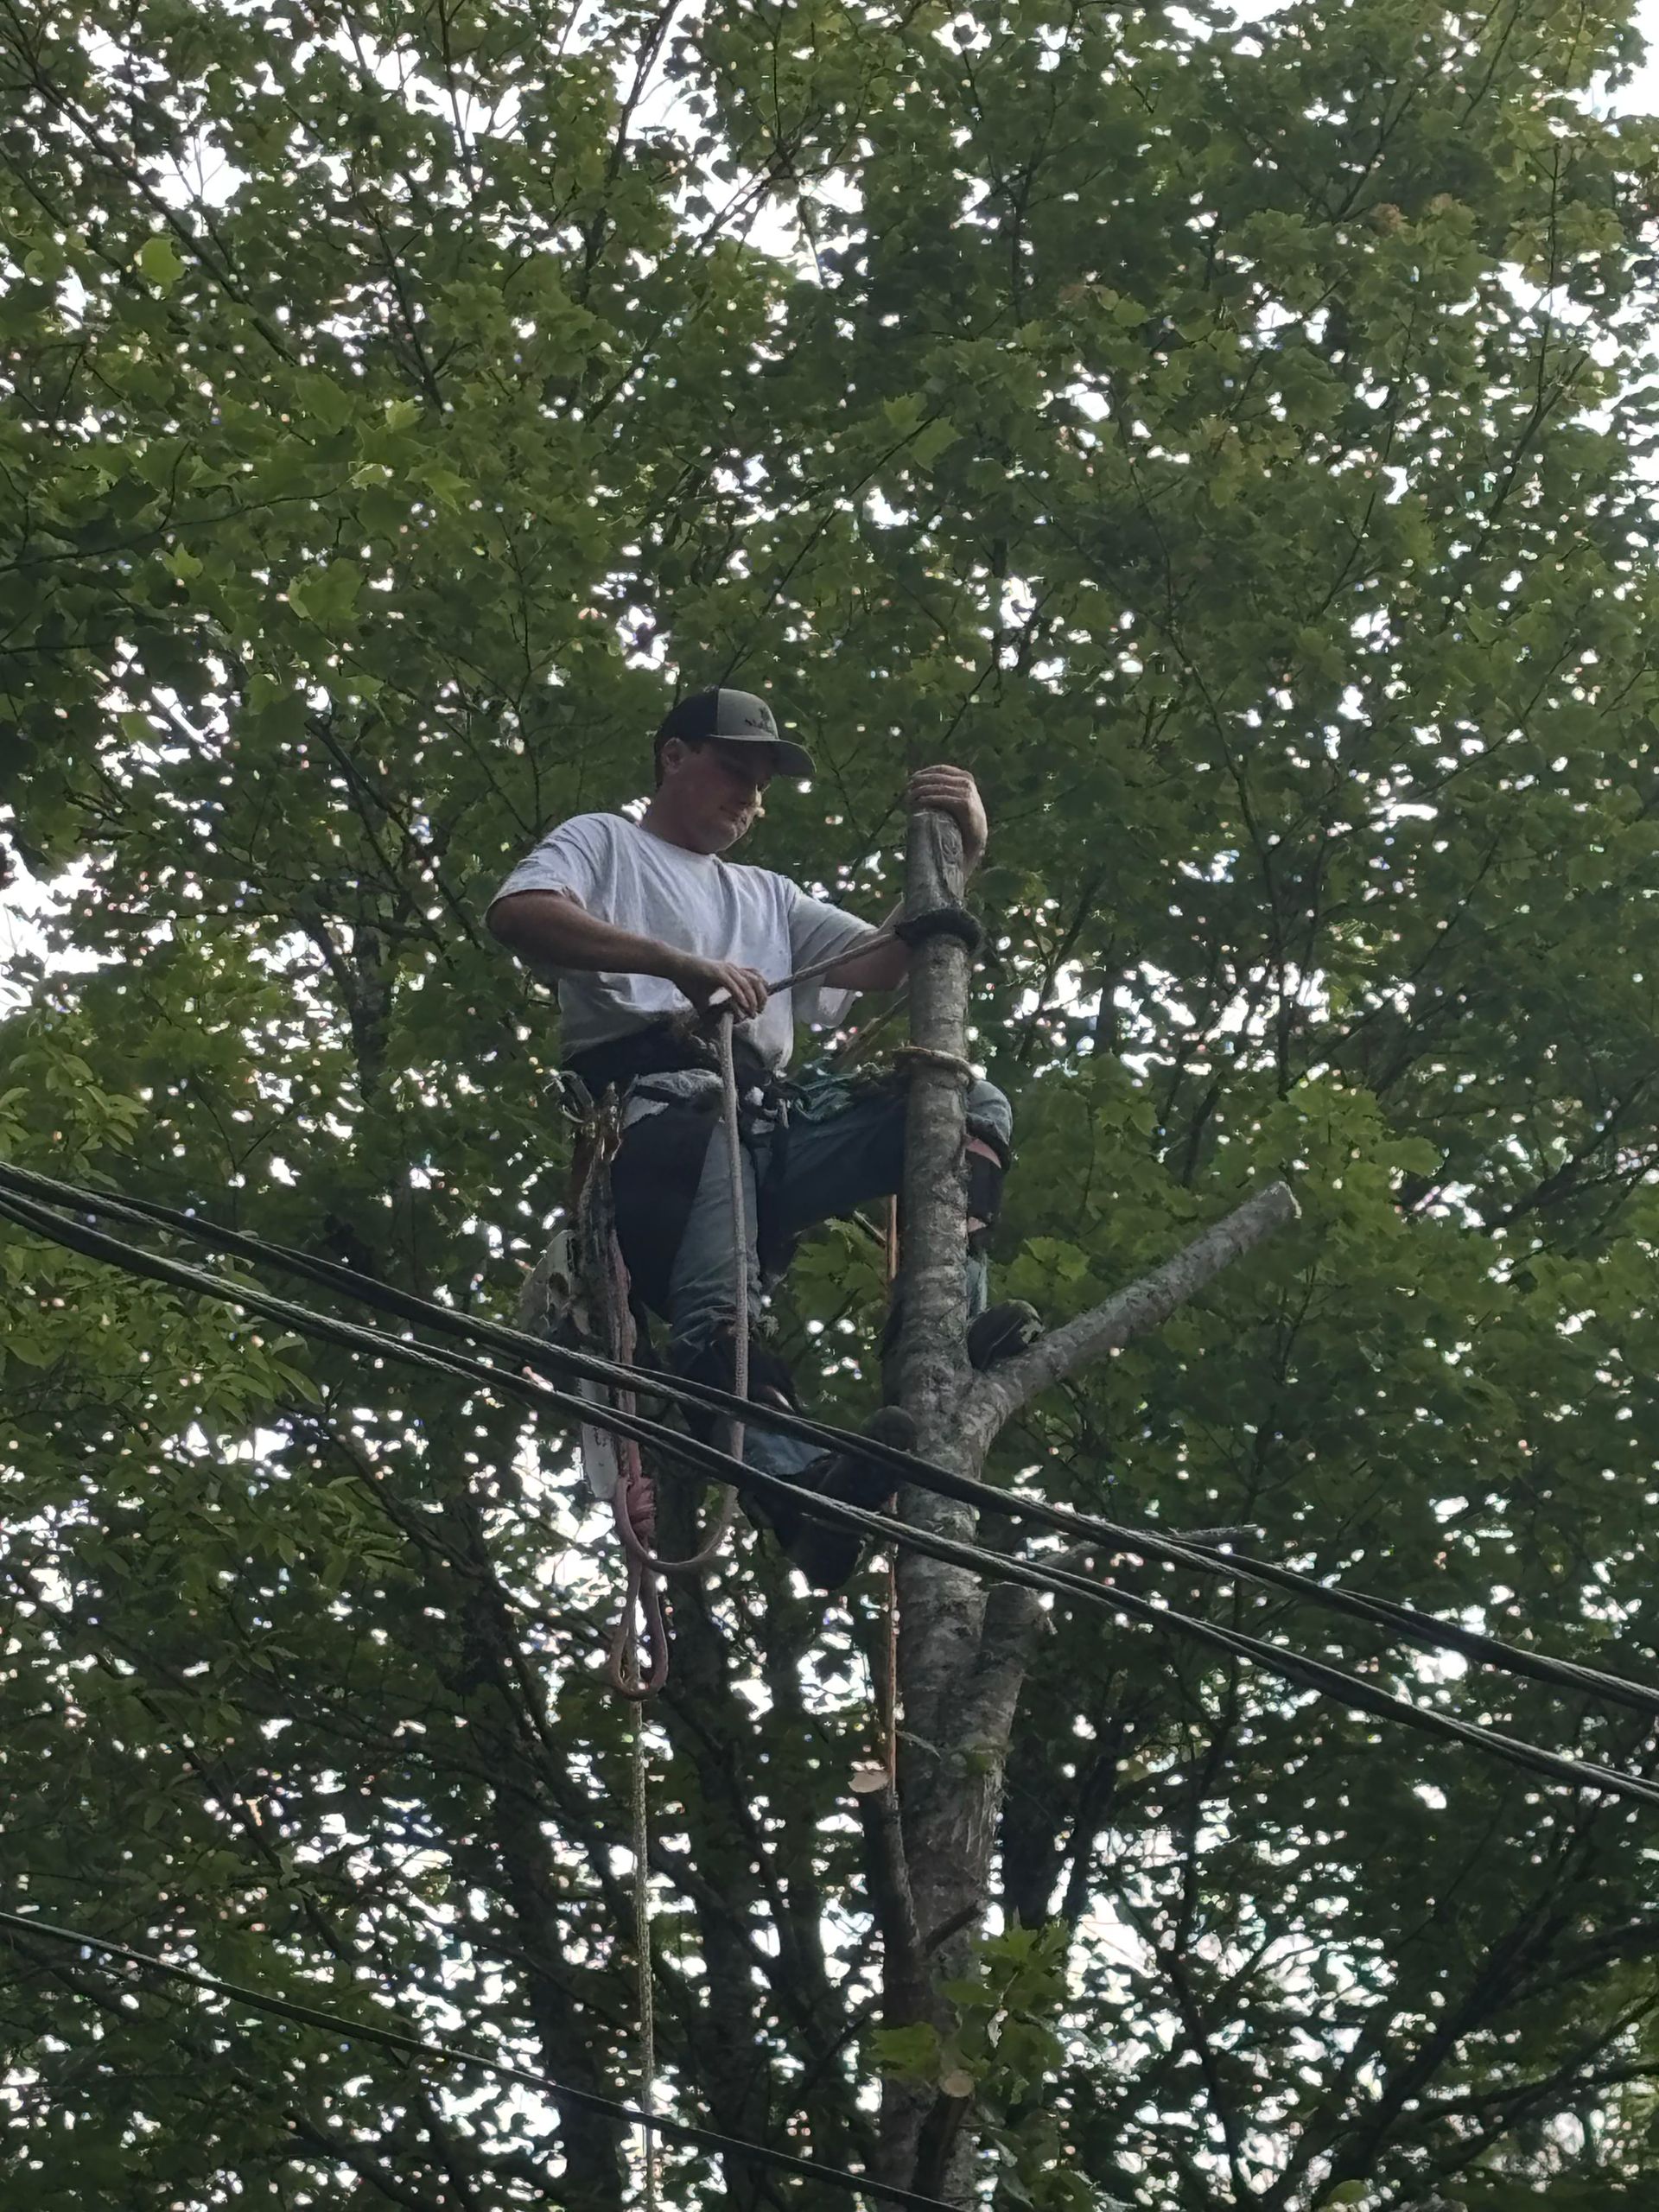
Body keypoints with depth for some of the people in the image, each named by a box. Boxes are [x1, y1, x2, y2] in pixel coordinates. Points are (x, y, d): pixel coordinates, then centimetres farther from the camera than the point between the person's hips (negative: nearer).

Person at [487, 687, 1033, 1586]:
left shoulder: (764, 896, 39)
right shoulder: (602, 842, 22)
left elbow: (894, 963, 26)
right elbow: (517, 912, -3)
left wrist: (961, 857, 9)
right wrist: (677, 962, -13)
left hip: (772, 1117, 6)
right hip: (663, 1101, -6)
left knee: (971, 1102, -12)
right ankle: (807, 1490, -58)